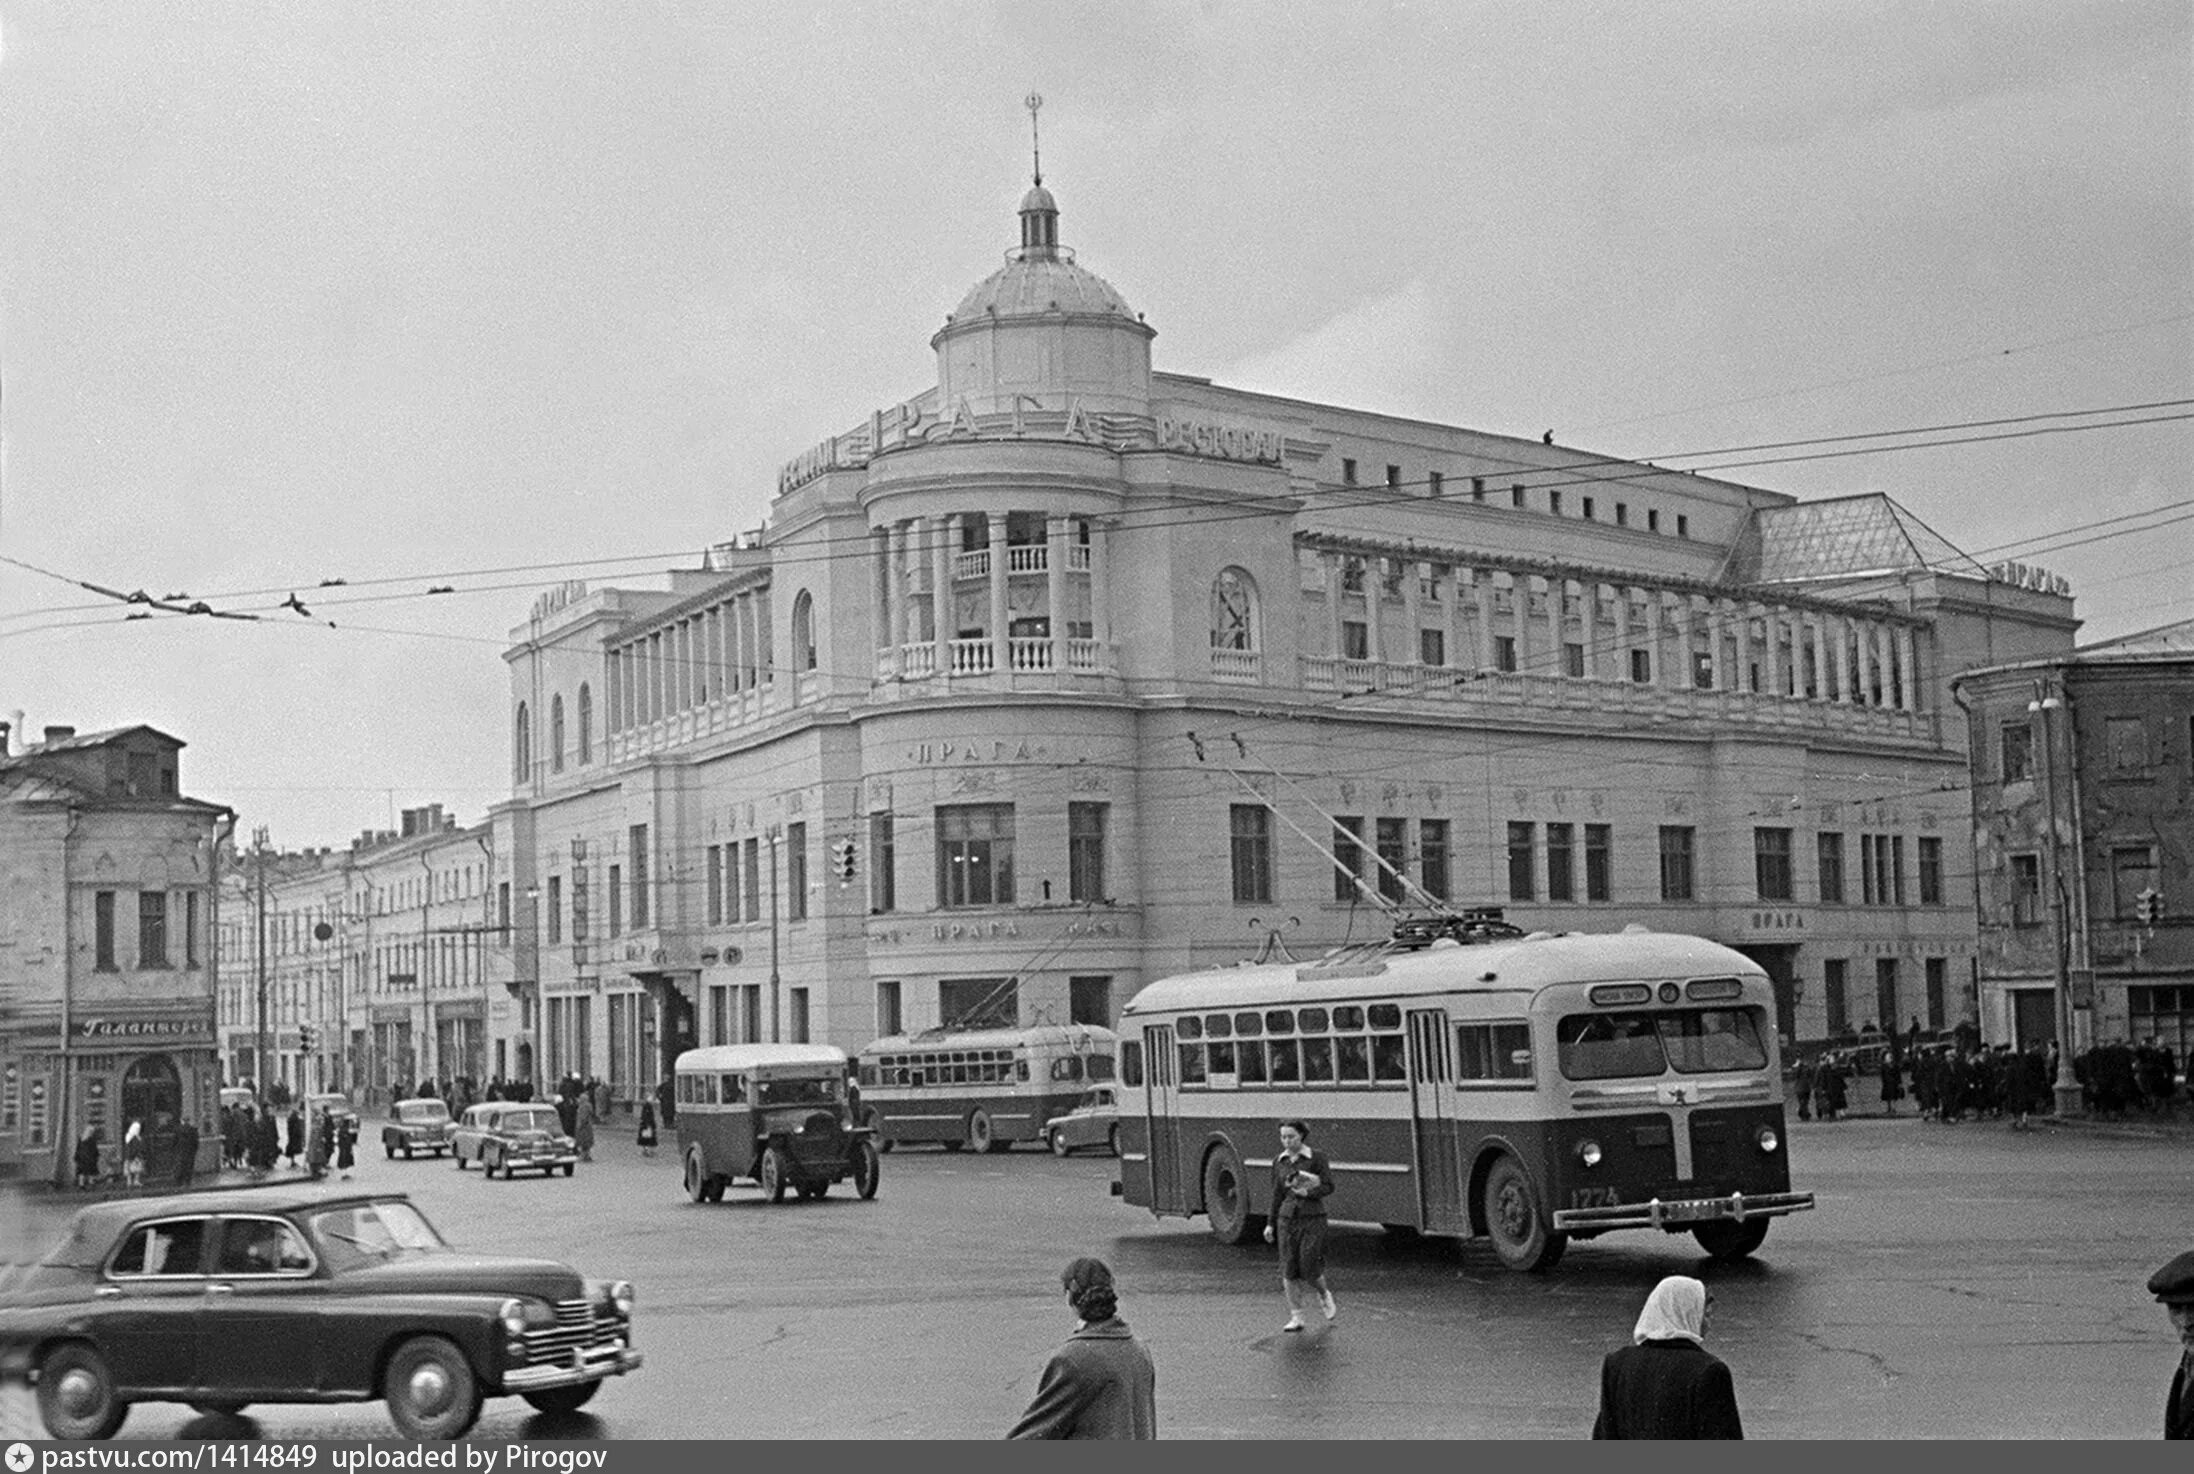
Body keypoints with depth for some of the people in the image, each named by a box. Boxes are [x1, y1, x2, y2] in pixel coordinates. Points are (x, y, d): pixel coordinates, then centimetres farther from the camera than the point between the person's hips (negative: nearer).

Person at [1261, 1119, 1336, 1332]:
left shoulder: (1317, 1157, -4)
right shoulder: (1279, 1162, 9)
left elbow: (1329, 1187, -6)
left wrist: (1307, 1192, -23)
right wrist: (1271, 1224, 13)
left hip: (1312, 1218, -4)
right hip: (1287, 1218, 4)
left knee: (1309, 1268, -9)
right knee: (1288, 1270, -3)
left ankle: (1324, 1294, 24)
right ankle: (1296, 1317, 5)